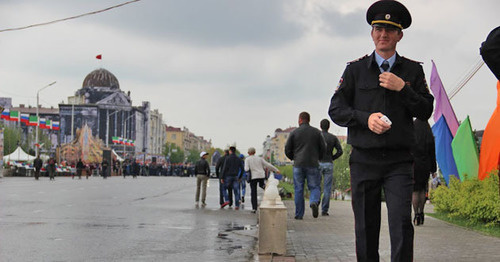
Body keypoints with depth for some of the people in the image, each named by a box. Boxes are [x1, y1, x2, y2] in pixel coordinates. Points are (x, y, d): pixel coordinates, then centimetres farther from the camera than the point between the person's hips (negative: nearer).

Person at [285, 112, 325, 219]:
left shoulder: (294, 133, 2)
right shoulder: (317, 132, 4)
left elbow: (287, 150, 2)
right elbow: (323, 149, 5)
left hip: (298, 165, 0)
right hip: (313, 165, 0)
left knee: (298, 190, 6)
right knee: (315, 187, 6)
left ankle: (299, 214, 6)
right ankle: (314, 202, -24)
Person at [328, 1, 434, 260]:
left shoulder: (412, 70, 9)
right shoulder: (355, 69, 9)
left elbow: (425, 111, 5)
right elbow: (335, 109, 5)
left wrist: (403, 88, -10)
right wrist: (365, 118, -12)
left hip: (399, 161, -1)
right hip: (364, 159, 1)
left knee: (401, 223, -13)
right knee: (365, 228, 4)